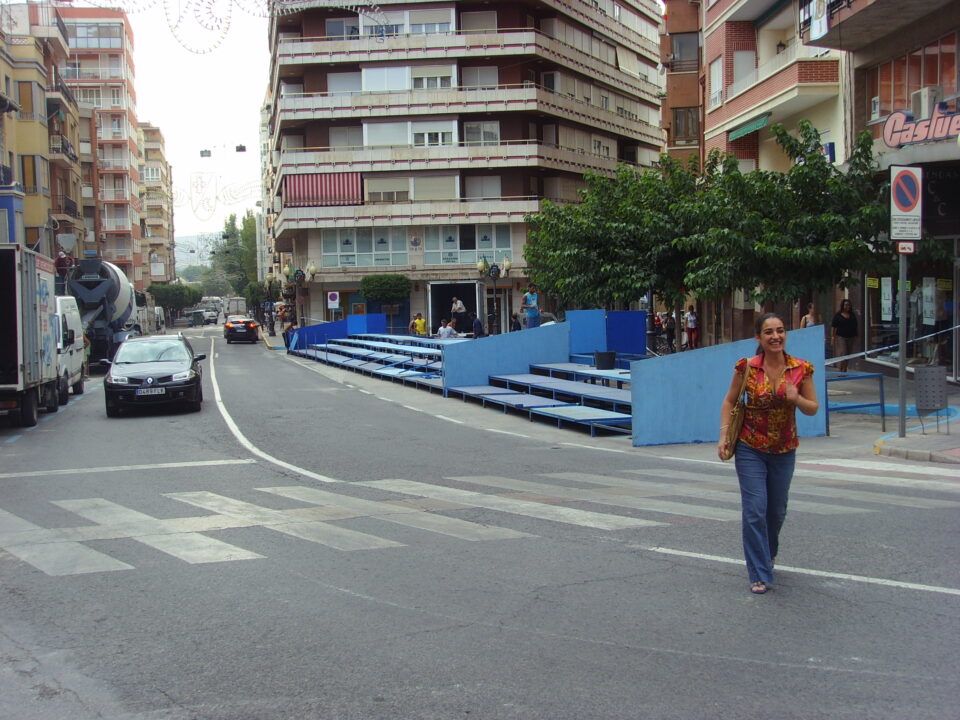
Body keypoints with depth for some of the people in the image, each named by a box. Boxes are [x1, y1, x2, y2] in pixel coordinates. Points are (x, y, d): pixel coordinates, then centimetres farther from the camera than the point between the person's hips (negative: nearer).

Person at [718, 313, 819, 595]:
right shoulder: (747, 367, -10)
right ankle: (759, 575, 1)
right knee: (755, 510, -8)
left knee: (777, 510, 17)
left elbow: (813, 408, 2)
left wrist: (797, 399, -19)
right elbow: (729, 402, 0)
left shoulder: (801, 369, -6)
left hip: (784, 450, 3)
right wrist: (724, 436, -11)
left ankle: (767, 554, 45)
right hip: (750, 449, -2)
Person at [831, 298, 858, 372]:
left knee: (848, 356, 8)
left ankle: (844, 371, 17)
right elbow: (833, 327, -3)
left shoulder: (853, 315, 10)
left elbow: (855, 327, 15)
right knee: (842, 354, -13)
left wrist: (855, 338, 12)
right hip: (841, 337, -4)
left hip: (850, 338, 4)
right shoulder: (838, 315, -1)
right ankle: (840, 370, -6)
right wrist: (833, 337, -10)